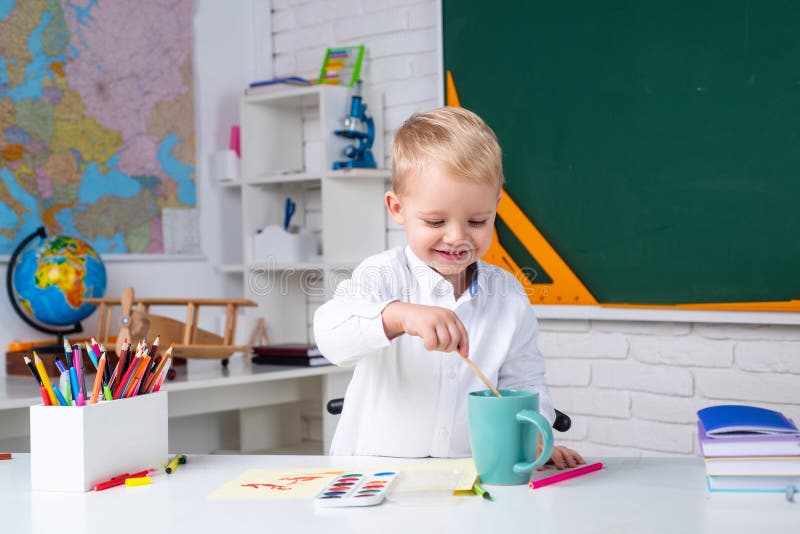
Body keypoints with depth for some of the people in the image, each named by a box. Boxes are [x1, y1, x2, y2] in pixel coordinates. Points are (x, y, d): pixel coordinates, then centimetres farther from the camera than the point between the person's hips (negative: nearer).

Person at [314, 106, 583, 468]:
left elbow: (523, 382, 14)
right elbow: (330, 333, -22)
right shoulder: (383, 277, -5)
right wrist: (400, 315, -39)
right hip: (375, 469, -5)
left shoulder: (509, 295, 7)